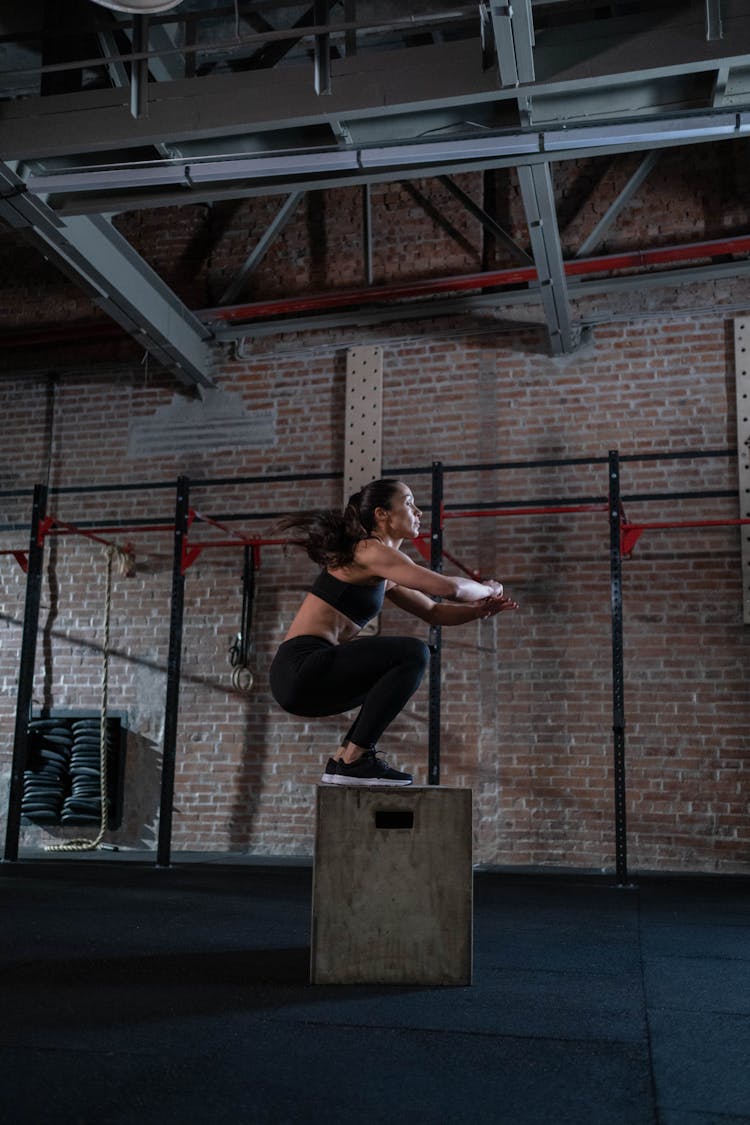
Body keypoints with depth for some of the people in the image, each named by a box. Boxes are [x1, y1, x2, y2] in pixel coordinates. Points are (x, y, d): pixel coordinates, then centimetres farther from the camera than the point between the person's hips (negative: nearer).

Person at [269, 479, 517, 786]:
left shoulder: (384, 576, 19)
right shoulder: (370, 551, -10)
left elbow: (434, 612, 23)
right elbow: (449, 587, -17)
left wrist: (479, 609, 5)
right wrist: (488, 589, 2)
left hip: (306, 676, 10)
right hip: (301, 668, -10)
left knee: (403, 669, 25)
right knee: (413, 654, -17)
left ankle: (344, 757, 15)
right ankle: (354, 760, -11)